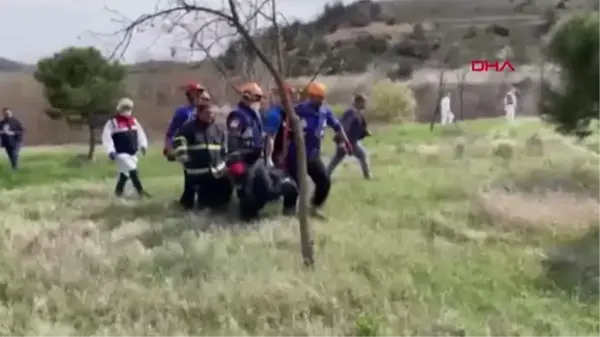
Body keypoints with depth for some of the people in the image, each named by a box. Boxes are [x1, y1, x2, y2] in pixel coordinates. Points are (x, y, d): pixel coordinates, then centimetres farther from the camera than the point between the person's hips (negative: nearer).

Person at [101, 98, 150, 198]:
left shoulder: (133, 120, 10)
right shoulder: (113, 122, -11)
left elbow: (140, 133, 18)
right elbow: (106, 136, -13)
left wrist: (143, 145, 5)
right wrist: (111, 151, -19)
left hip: (132, 152, 7)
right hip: (121, 152, -7)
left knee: (125, 172, 16)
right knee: (132, 171, -15)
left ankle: (118, 191, 32)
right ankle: (140, 191, -11)